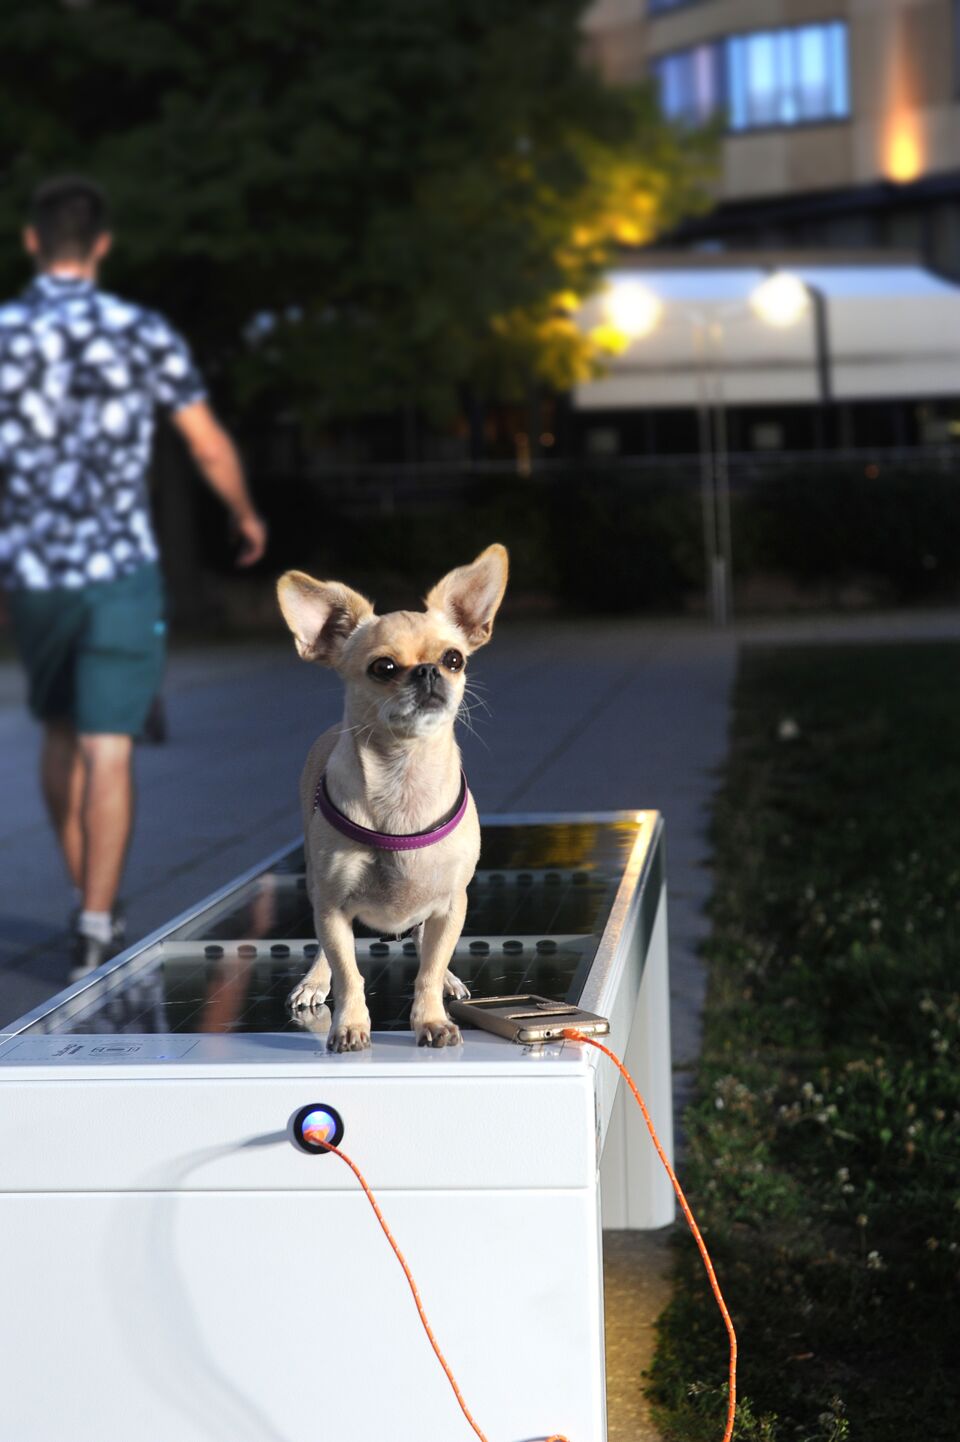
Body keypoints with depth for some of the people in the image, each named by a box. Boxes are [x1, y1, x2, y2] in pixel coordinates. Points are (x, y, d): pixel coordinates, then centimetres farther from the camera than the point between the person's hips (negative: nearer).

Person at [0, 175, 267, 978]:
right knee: (106, 747, -2)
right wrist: (247, 516, 20)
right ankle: (97, 928, -6)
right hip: (119, 569, -2)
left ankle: (89, 904, 28)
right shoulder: (143, 333, -3)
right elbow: (211, 447, 2)